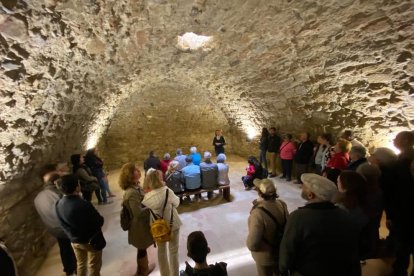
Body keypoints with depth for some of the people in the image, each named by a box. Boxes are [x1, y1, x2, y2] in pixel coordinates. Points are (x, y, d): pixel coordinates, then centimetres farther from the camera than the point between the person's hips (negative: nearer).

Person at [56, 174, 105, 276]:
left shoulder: (59, 204, -14)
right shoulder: (83, 204, -36)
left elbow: (63, 224, 2)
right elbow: (99, 222, -24)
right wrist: (100, 219, -1)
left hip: (74, 240, 6)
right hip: (91, 240, -6)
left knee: (81, 264, 29)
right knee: (94, 267, 19)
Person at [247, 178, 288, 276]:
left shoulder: (258, 213, -38)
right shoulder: (282, 205, -19)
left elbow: (252, 243, -31)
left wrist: (248, 243, -10)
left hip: (265, 256, -5)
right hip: (281, 251, 5)